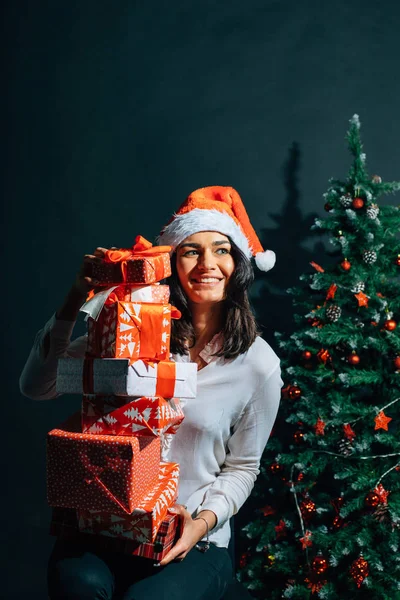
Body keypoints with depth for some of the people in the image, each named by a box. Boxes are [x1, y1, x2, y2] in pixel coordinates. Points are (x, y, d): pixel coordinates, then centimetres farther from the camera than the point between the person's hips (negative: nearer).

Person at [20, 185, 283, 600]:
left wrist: (203, 522, -13)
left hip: (195, 541, 0)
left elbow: (241, 469, 5)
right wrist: (76, 299, -16)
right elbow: (36, 386, -6)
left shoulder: (259, 364, -5)